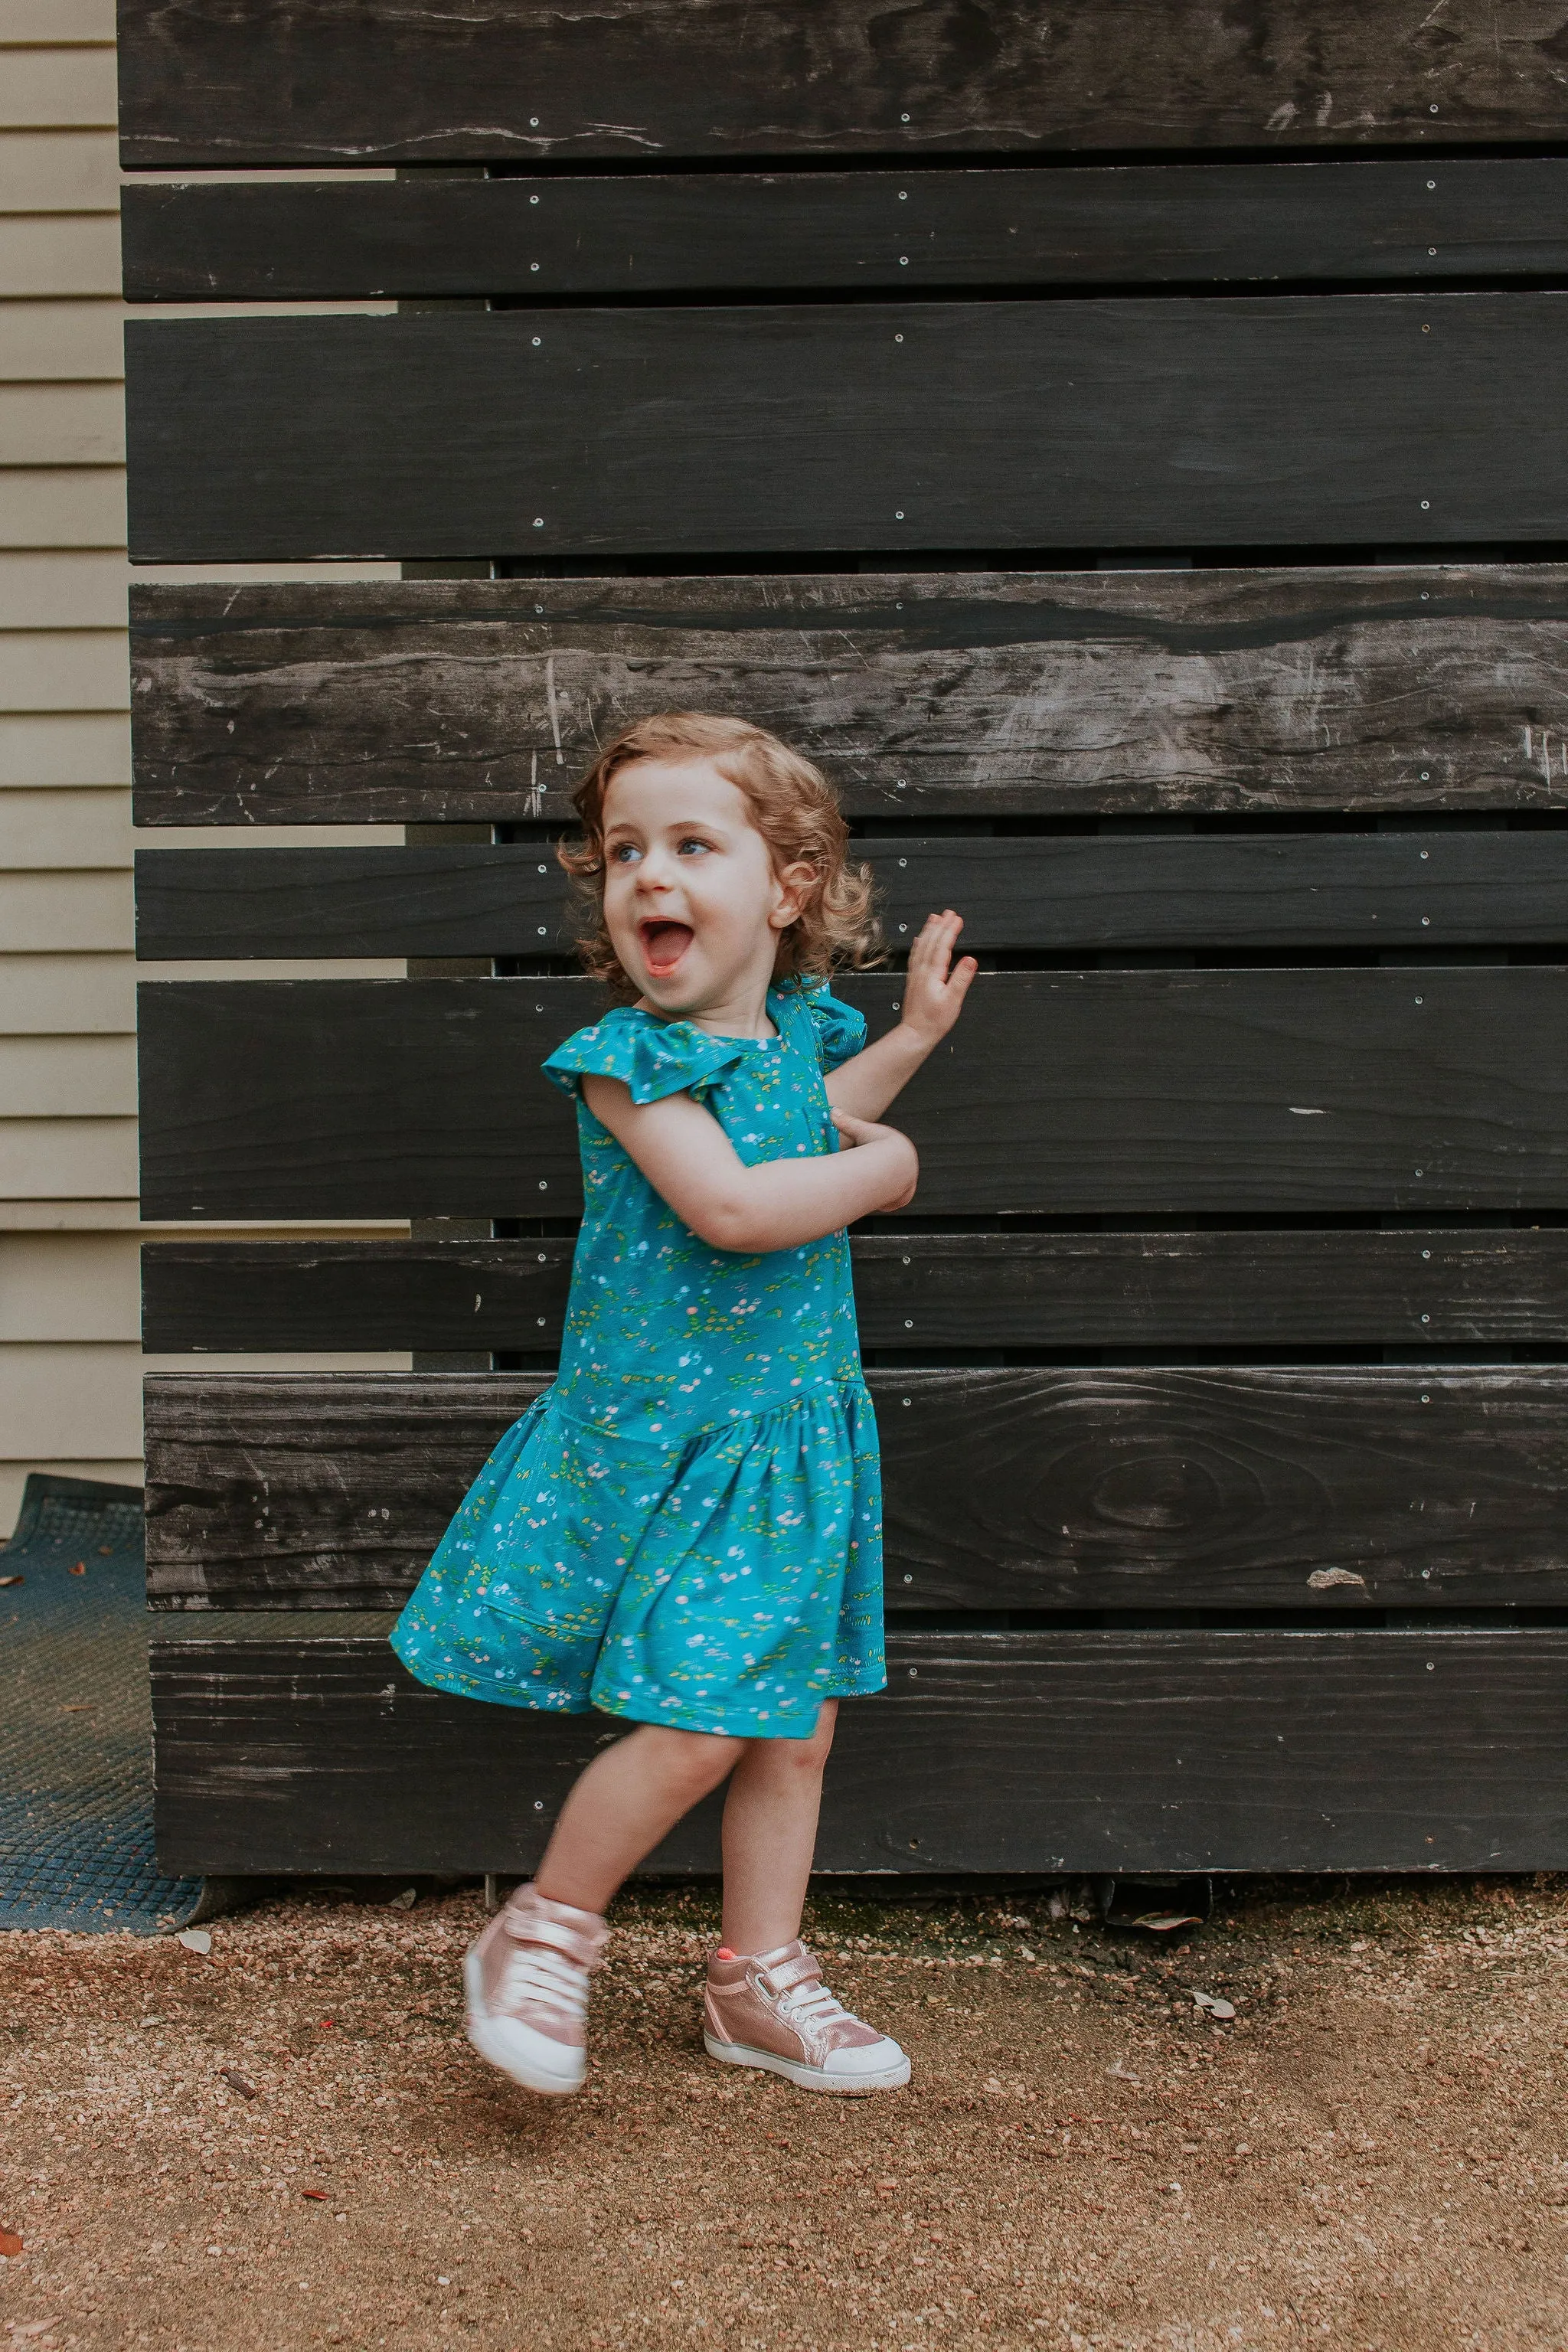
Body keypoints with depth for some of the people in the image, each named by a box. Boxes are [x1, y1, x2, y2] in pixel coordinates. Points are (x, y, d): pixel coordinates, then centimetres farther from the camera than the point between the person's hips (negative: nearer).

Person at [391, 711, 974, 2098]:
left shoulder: (803, 1028, 5)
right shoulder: (628, 1056, -16)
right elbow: (733, 1208, -29)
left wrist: (915, 1035, 21)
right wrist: (882, 1168, -14)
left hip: (794, 1440, 7)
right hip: (657, 1446, -7)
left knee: (794, 1722, 13)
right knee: (694, 1730, -10)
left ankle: (761, 1981, 28)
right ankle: (541, 1940, 14)